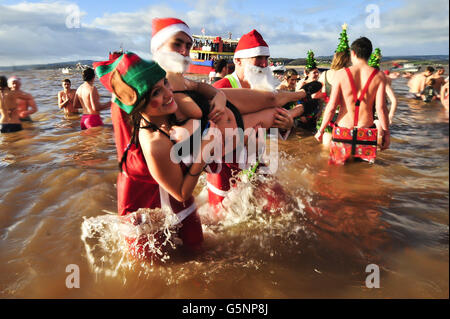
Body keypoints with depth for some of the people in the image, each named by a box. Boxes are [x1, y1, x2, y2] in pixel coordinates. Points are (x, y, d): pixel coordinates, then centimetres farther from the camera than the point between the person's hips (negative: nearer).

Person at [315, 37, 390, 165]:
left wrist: (321, 130, 4)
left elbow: (331, 107, -7)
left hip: (342, 130, -1)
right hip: (367, 132, 1)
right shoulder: (379, 76, -2)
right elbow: (380, 108, -5)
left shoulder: (341, 74, -5)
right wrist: (386, 132, 6)